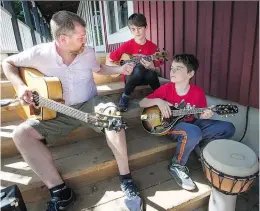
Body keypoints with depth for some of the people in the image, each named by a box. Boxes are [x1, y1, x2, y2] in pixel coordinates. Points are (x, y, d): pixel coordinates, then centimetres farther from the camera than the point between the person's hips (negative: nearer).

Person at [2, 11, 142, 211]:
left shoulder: (88, 52, -4)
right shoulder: (39, 53, -10)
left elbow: (99, 69, 17)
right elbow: (8, 63, 5)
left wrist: (120, 69, 3)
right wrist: (20, 86, -11)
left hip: (89, 104, 0)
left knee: (112, 113, -34)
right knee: (21, 134, -20)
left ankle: (125, 177, -21)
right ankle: (61, 192, -18)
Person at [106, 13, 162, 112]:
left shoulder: (153, 47, -6)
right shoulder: (127, 46, -11)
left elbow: (158, 71, -3)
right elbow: (108, 61, -5)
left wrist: (152, 68, -25)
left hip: (146, 77, 1)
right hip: (131, 77, -1)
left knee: (151, 73, -34)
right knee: (139, 68, -35)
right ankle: (125, 97, -16)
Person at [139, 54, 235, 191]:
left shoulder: (198, 92, -8)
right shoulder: (166, 88, -11)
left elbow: (200, 116, 3)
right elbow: (142, 103, -7)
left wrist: (205, 115, -20)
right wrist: (158, 101, -25)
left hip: (191, 123, 4)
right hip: (171, 125, -3)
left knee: (228, 128, -9)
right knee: (193, 133, -37)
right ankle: (177, 166, -11)